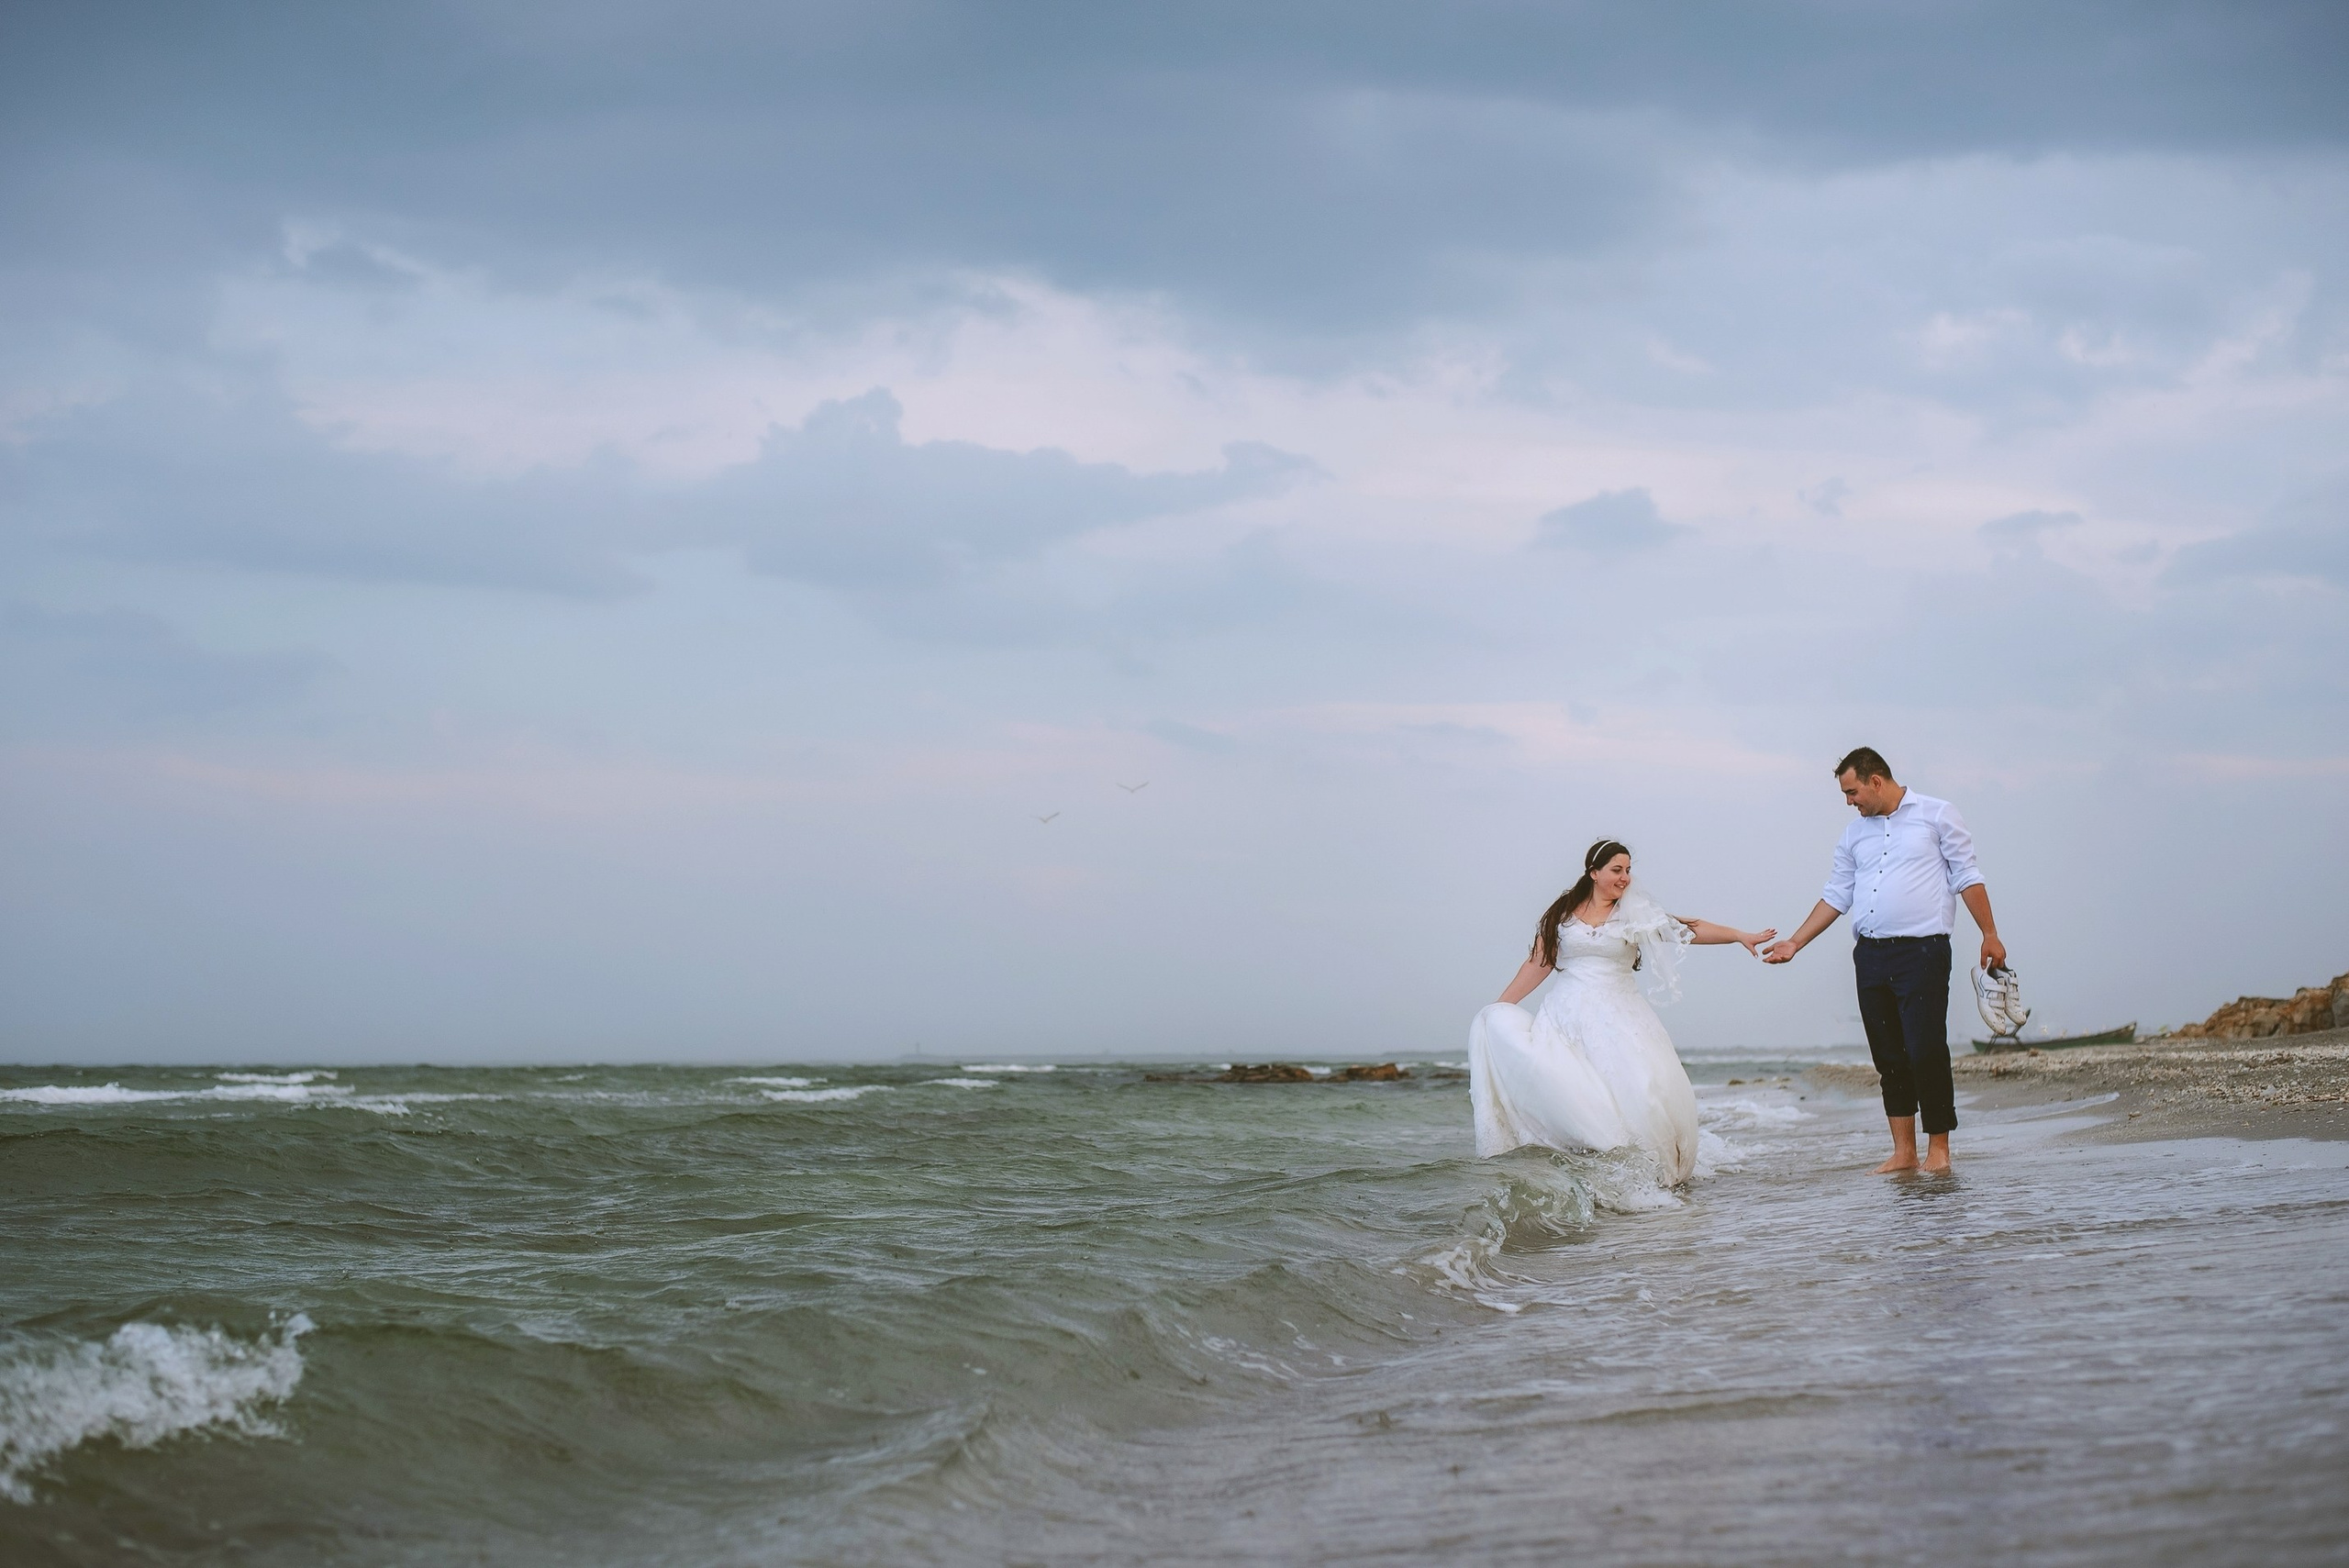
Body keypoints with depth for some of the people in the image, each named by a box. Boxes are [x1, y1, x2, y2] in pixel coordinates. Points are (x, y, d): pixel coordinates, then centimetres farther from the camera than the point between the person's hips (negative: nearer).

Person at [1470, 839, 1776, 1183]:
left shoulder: (1634, 912, 6)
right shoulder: (1562, 913, 7)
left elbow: (1687, 929, -1)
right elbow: (1538, 965, 10)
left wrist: (1739, 935, -10)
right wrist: (1500, 1006, 6)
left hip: (1618, 1016, 0)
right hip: (1568, 1014, 0)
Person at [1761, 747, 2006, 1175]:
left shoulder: (1936, 815, 3)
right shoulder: (1855, 833, 17)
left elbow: (1967, 878, 2)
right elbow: (1835, 896, 19)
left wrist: (1990, 934, -3)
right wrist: (1794, 943, 14)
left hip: (1922, 951, -5)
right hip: (1871, 955, 5)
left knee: (1926, 1050, -10)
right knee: (1889, 1057, 6)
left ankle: (1938, 1148, 0)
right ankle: (1903, 1152, 10)